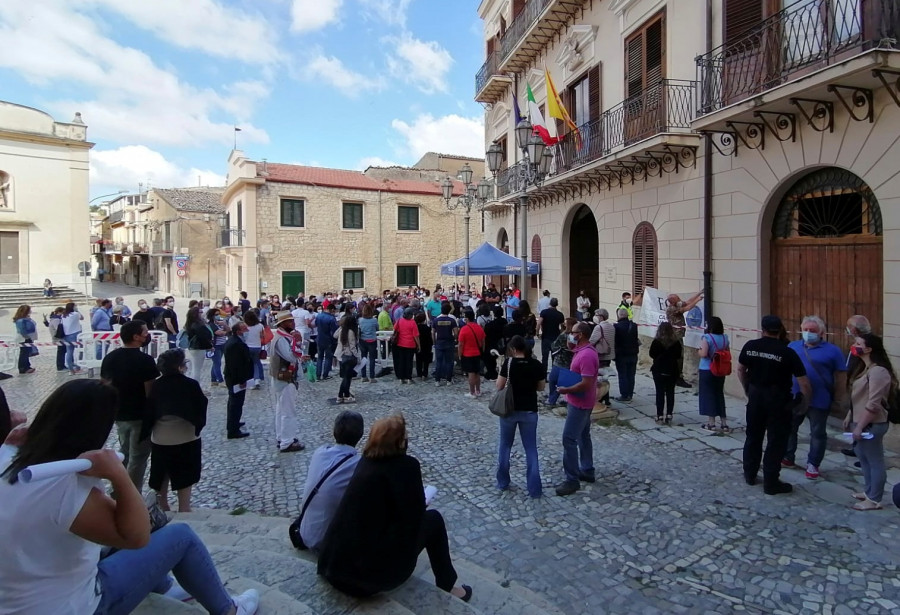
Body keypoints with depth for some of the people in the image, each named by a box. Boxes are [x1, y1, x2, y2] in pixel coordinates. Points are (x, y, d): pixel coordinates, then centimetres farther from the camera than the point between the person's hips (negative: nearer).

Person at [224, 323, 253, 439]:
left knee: (233, 402, 26)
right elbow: (238, 364, -28)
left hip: (231, 378, 11)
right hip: (237, 379, -11)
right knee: (236, 404, -4)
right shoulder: (237, 344, -26)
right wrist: (242, 381, -24)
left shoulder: (232, 340, 8)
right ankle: (233, 431, 2)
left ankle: (232, 423, 43)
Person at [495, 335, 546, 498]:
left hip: (509, 409, -1)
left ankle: (502, 482, 26)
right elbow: (541, 387, 6)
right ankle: (534, 488, 9)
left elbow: (499, 386, -8)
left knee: (505, 446, 16)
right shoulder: (536, 364, -4)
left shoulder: (509, 362, -12)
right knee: (531, 449, 9)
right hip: (529, 411, 1)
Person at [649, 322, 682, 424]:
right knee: (670, 393, 9)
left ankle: (659, 416, 4)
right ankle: (669, 416, 10)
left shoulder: (656, 342, -12)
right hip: (672, 371, 2)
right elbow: (678, 355, 2)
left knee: (660, 393, 4)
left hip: (659, 370, -2)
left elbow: (652, 354, -6)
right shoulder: (676, 342, -5)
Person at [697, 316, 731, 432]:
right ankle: (724, 423, 17)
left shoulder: (706, 337, -15)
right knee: (720, 395, 14)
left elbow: (703, 354, -23)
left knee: (708, 395, 4)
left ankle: (711, 423, 8)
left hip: (707, 371, -6)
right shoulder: (725, 338, 4)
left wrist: (698, 351, -3)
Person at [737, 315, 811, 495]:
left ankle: (749, 475, 30)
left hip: (755, 397, 4)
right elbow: (804, 383, -13)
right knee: (776, 442, 6)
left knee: (753, 436, 17)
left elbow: (740, 370, 7)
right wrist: (804, 404, 2)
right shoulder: (787, 352, -14)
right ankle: (771, 483, 13)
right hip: (778, 400, -3)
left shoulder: (750, 346, -5)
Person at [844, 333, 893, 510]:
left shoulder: (878, 371, -21)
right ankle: (869, 491, 33)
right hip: (861, 421, 10)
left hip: (871, 424, -10)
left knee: (875, 461, 2)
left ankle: (874, 500, 11)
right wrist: (850, 417, 19)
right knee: (863, 457, 20)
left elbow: (873, 404, -24)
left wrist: (859, 427, -21)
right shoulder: (866, 368, 11)